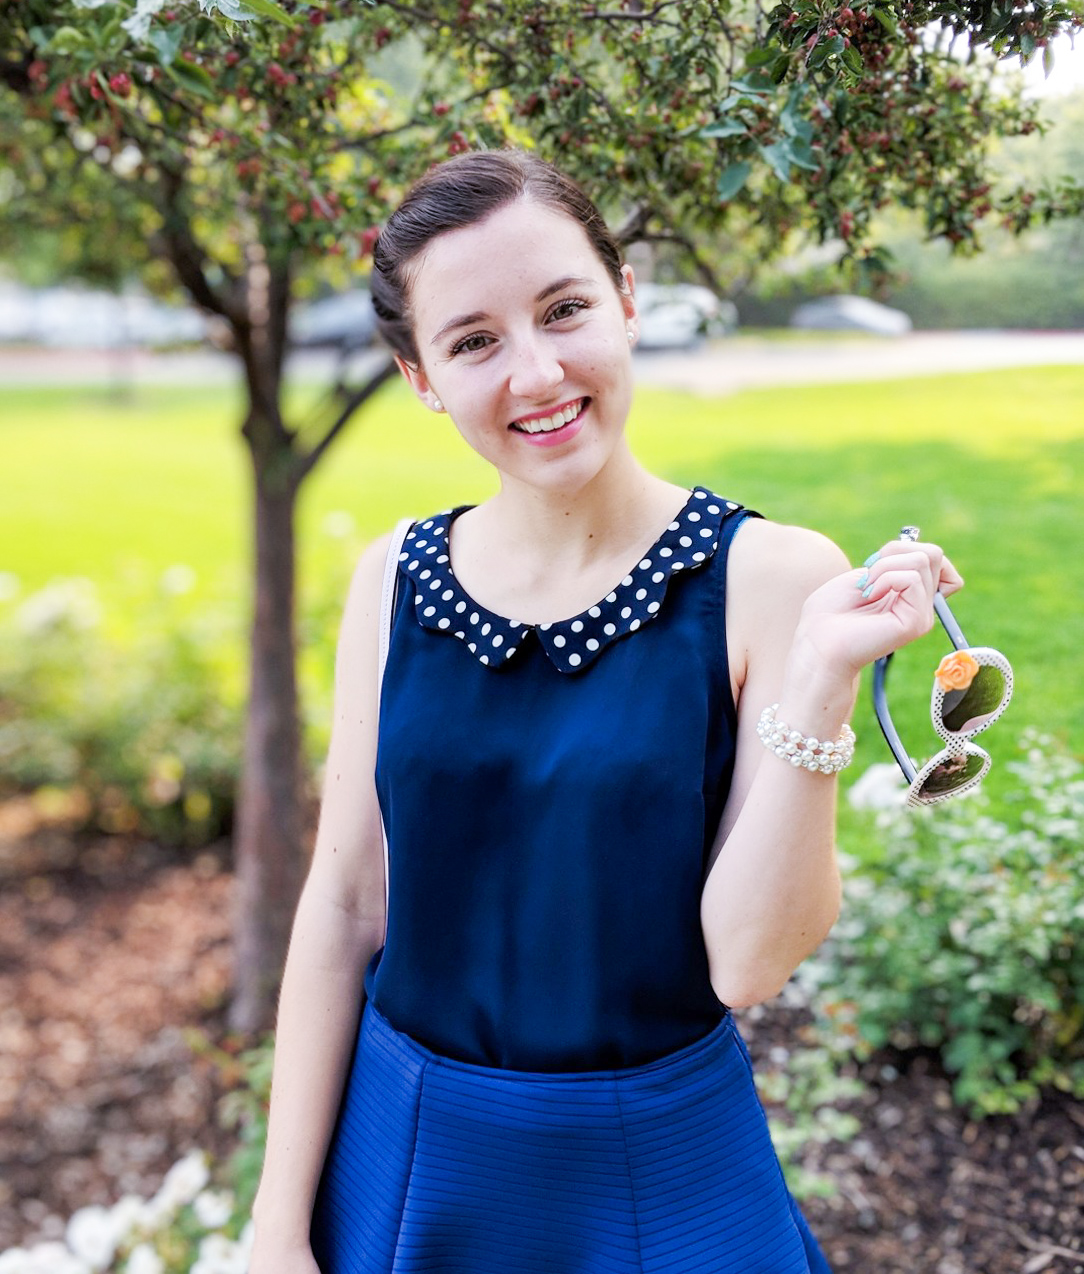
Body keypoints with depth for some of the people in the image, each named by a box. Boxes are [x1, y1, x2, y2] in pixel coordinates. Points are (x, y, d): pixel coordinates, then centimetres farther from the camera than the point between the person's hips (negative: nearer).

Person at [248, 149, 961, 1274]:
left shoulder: (772, 577, -15)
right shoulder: (396, 580, -6)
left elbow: (747, 963, -16)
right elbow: (342, 906, -2)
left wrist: (821, 680, -27)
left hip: (662, 1175, -2)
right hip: (408, 1156, 3)